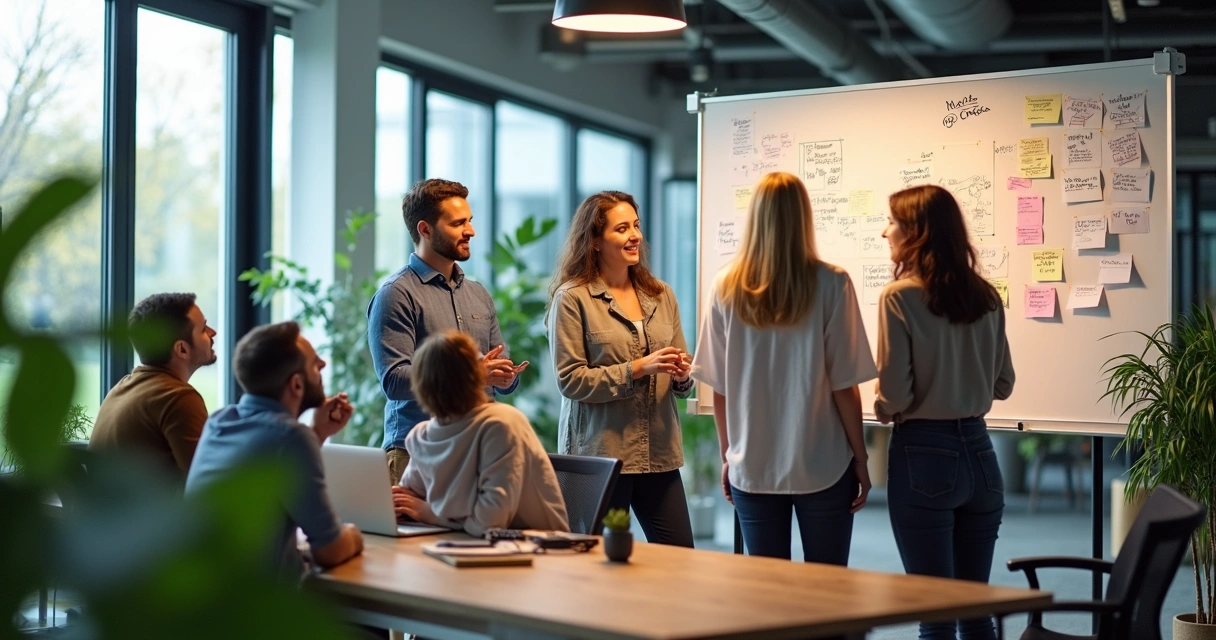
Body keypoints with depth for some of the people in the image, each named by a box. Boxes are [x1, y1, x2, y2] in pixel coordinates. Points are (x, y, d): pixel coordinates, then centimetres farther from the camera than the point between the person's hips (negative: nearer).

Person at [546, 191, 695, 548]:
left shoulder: (661, 296, 12)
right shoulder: (572, 298, -3)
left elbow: (681, 380, 17)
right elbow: (570, 379, -10)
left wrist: (682, 376, -7)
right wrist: (637, 369, -17)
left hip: (659, 454, 4)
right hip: (599, 454, -4)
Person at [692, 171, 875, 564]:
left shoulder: (727, 288, -2)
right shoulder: (831, 284, -9)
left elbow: (719, 389, 1)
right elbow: (844, 386, -7)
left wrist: (728, 456, 13)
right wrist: (860, 459, 3)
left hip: (751, 469, 2)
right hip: (822, 467, -2)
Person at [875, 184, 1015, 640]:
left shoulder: (900, 297, -12)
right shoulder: (985, 297, 4)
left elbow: (894, 395, -15)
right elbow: (1002, 384, 11)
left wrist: (883, 410, 6)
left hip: (922, 454, -5)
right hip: (978, 452, 5)